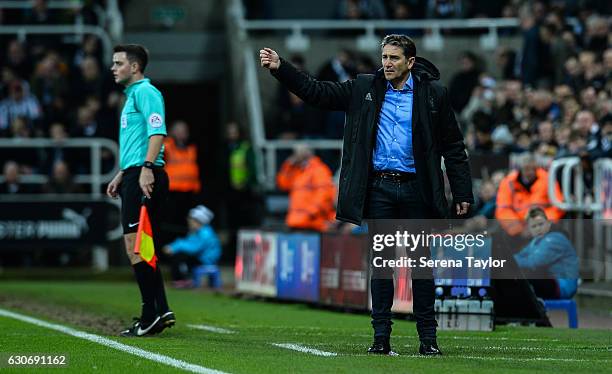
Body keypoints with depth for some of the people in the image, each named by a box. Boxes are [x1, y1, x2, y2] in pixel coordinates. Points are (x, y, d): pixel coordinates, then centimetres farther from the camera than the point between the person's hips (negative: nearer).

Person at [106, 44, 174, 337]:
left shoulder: (146, 92, -8)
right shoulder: (132, 95, 24)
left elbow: (157, 132, -20)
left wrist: (147, 168, -28)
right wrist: (121, 175, 29)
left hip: (145, 177, -10)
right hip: (134, 176, 10)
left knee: (134, 243, -12)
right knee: (141, 247, 9)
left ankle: (152, 312, -13)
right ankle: (161, 311, 9)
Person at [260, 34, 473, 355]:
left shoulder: (432, 94, 1)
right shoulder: (365, 88, 5)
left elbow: (453, 146, 3)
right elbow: (316, 91, 4)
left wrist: (462, 193, -1)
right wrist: (280, 68, -8)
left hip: (416, 190, -1)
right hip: (379, 188, 1)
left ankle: (428, 337, 9)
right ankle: (381, 337, 7)